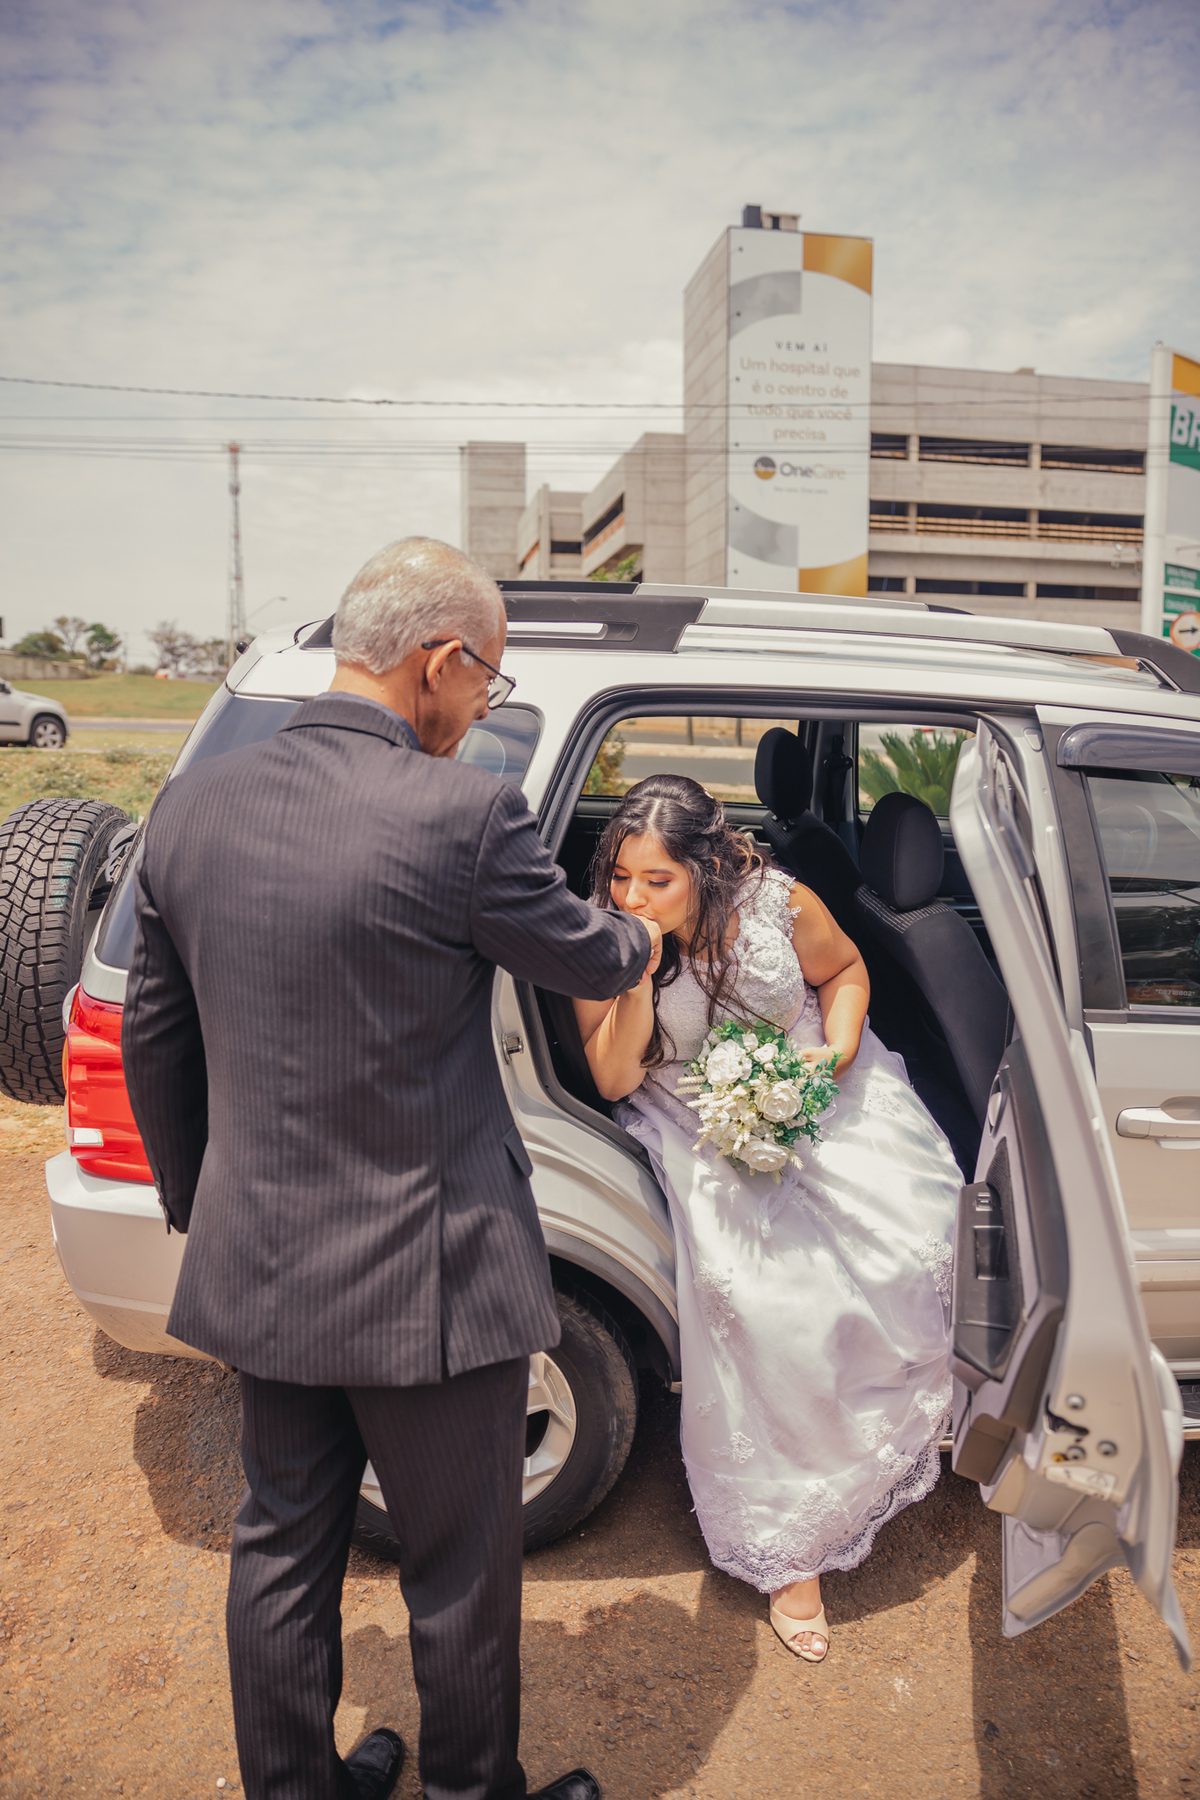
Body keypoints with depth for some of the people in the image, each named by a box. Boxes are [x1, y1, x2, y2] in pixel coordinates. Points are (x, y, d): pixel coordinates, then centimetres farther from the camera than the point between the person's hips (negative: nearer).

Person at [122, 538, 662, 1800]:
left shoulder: (193, 804, -2)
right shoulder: (459, 815, -22)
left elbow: (152, 1038, 6)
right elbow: (587, 959, -5)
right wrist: (643, 939, 19)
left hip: (259, 1267, 6)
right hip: (423, 1276, -6)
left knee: (281, 1546, 25)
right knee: (458, 1573, 18)